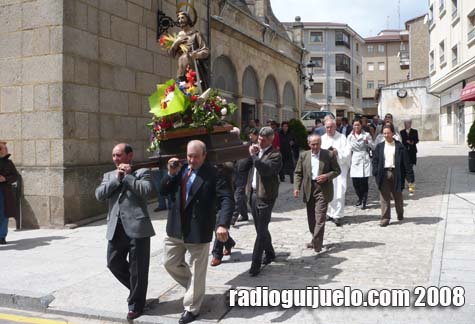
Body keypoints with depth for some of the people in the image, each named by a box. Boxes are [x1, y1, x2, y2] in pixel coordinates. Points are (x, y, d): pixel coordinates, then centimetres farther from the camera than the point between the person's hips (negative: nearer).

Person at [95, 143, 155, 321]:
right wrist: (116, 178, -6)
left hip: (137, 227, -5)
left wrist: (127, 176, -9)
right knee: (113, 263, 11)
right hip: (116, 228, 5)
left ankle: (135, 304, 21)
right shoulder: (109, 175, 17)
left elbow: (146, 191, -16)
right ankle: (136, 289, 35)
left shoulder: (142, 172, 3)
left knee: (137, 269, 3)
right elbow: (99, 195, 2)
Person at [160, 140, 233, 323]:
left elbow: (227, 199, -20)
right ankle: (194, 287, 40)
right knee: (171, 263, 18)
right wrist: (171, 174, -11)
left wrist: (222, 224, -34)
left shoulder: (213, 174, -13)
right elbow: (163, 191, 6)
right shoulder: (181, 170, 6)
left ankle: (191, 309, 23)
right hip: (176, 228, 6)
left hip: (198, 231, -6)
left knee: (197, 272, 6)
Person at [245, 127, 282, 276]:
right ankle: (270, 253, 37)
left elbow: (266, 170, -26)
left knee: (261, 231, -5)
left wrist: (254, 156, -26)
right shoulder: (257, 151, 11)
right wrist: (250, 154, -1)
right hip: (253, 193, 8)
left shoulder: (275, 155, -10)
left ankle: (256, 264, -2)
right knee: (260, 228, 19)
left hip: (265, 196, -7)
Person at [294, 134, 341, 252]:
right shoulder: (303, 155, 7)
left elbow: (337, 170, 3)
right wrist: (296, 187, -5)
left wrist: (327, 176, -15)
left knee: (320, 217, -11)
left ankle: (317, 243, -8)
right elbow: (298, 173, 7)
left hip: (323, 190, -4)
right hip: (309, 190, 4)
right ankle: (315, 239, 27)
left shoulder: (329, 155, -1)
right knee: (311, 218, 12)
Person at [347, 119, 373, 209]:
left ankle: (364, 202, 3)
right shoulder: (350, 136, 12)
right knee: (355, 183, 1)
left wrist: (367, 143, -14)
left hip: (364, 161, -2)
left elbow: (372, 148, 5)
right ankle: (360, 198, 24)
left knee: (364, 182, -7)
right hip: (354, 161, 3)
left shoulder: (366, 135, 5)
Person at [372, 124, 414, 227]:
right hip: (384, 173, 1)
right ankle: (385, 218, 5)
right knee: (384, 197, 0)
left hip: (396, 173, -1)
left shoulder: (399, 146, 0)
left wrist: (410, 176, -5)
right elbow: (375, 160, 7)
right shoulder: (379, 147, 7)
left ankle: (400, 214, 36)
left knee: (398, 196, 14)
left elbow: (405, 162, -2)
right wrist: (376, 173, -4)